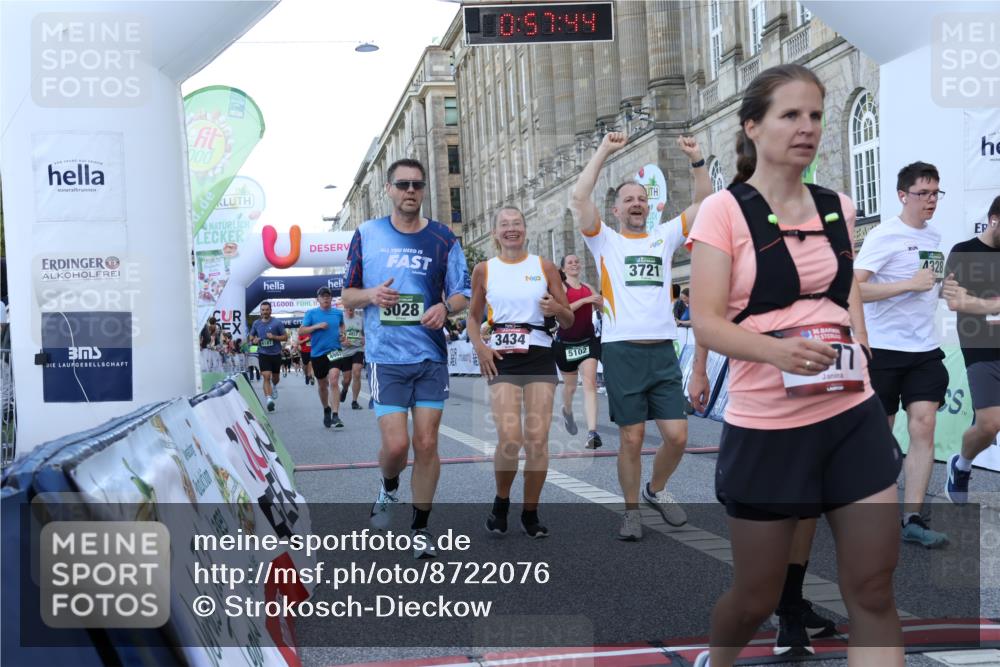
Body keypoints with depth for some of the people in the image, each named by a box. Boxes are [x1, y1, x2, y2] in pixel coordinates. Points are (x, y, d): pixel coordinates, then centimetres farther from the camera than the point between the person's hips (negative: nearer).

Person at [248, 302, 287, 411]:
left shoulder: (277, 323, -5)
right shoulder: (256, 324, 4)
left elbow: (285, 337, -3)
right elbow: (251, 337, 17)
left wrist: (274, 337, -19)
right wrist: (254, 341, -6)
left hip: (276, 354, 0)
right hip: (263, 354, 0)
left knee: (275, 377, 16)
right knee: (266, 376, -16)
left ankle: (274, 386, 52)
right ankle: (269, 399, -23)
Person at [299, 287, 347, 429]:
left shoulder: (338, 313, 5)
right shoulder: (311, 313, 0)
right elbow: (301, 330, -4)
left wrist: (342, 334, 6)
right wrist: (317, 326, -15)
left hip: (334, 351, -1)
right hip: (317, 353, 1)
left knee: (334, 381, -20)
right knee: (322, 384, 14)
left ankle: (335, 415, -21)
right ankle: (326, 410, 39)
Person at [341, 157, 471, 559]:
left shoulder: (443, 239, 5)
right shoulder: (367, 235, 4)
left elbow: (462, 295, 8)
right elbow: (348, 296, 9)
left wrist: (444, 307, -15)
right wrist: (371, 295, -13)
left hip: (431, 356, 1)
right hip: (386, 357, -1)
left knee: (427, 444, 2)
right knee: (396, 444, -8)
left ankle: (420, 527, 18)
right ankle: (389, 489, 27)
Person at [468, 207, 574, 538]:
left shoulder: (545, 267, 6)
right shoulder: (484, 270, 7)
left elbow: (568, 322, 9)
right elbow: (473, 317, 16)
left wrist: (557, 309, -14)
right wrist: (479, 347, -3)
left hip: (539, 357, 1)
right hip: (502, 359, -1)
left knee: (538, 440, -3)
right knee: (509, 439, -14)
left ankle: (530, 513, 13)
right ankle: (501, 502, 12)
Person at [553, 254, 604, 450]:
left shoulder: (587, 287, 10)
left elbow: (604, 308, 14)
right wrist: (585, 300, -24)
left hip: (588, 341, 2)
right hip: (565, 343, -2)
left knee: (590, 383, -14)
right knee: (570, 385, 15)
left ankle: (592, 432, -23)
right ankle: (567, 410, 50)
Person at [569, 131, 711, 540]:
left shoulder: (664, 238, 17)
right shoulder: (605, 241, 8)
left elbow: (704, 204, 13)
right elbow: (579, 198, -6)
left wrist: (696, 160, 3)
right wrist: (604, 151, -5)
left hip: (663, 351, 3)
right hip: (622, 352, -3)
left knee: (677, 436, 0)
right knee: (632, 438, 0)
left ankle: (656, 491, 27)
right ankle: (631, 510, 18)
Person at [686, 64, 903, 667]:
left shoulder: (838, 209, 9)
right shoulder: (724, 211, -7)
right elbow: (706, 322, -13)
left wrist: (862, 365, 17)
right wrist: (777, 350, -30)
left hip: (854, 418, 5)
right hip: (766, 428, -4)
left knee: (874, 593, 1)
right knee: (757, 598, 10)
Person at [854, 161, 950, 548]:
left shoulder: (934, 238, 12)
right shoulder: (884, 236, -11)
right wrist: (912, 284, -23)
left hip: (924, 350, 6)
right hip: (884, 348, -5)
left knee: (923, 428, -5)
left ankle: (912, 519, -2)